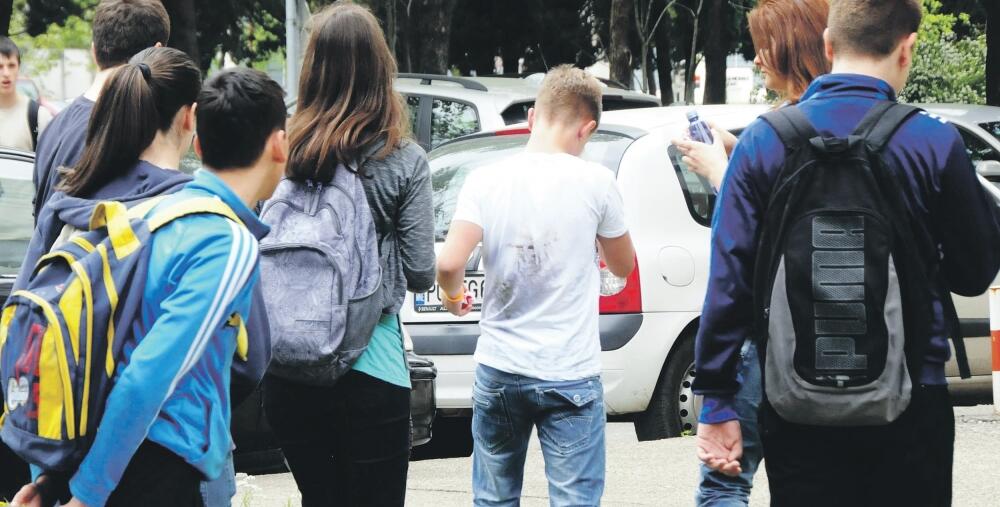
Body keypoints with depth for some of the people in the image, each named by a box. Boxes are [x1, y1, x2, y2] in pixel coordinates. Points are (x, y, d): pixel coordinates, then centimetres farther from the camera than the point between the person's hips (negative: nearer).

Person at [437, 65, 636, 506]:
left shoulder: (485, 181, -4)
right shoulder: (594, 182, -7)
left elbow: (448, 264, -13)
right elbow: (622, 265, 7)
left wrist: (454, 296, 9)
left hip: (498, 370, 2)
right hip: (570, 376, -2)